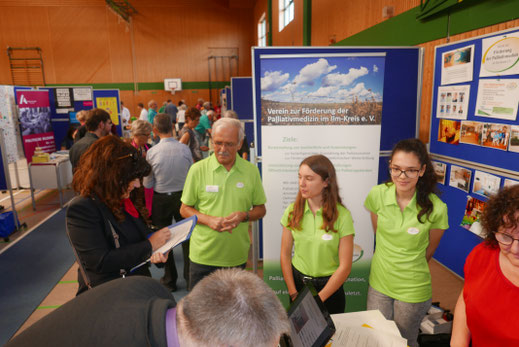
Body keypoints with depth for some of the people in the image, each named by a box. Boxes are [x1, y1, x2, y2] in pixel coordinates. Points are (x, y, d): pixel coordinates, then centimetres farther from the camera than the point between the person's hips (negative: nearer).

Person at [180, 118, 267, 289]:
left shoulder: (251, 170, -1)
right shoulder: (198, 169, -5)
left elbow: (260, 209, 6)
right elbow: (185, 209, 0)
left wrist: (244, 215, -15)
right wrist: (209, 220, -17)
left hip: (237, 256, 2)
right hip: (203, 255, -1)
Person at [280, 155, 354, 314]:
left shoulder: (342, 215, -15)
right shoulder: (293, 211, -7)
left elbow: (345, 266, -13)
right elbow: (285, 254, -2)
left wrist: (317, 299, -12)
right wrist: (293, 293, -6)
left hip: (329, 286, -2)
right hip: (297, 281, 3)